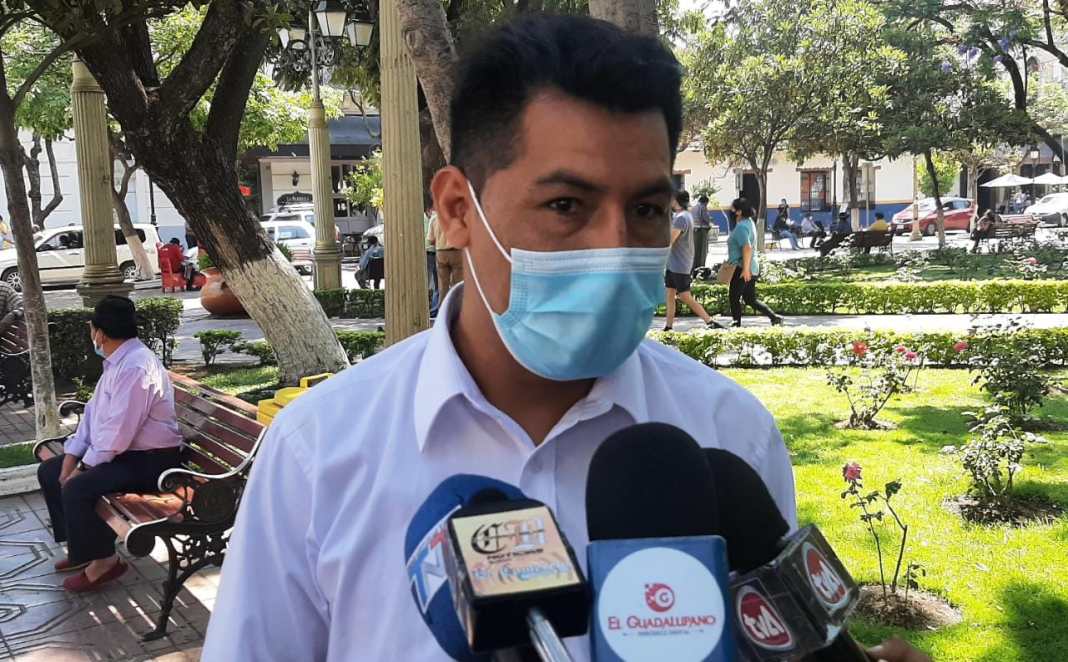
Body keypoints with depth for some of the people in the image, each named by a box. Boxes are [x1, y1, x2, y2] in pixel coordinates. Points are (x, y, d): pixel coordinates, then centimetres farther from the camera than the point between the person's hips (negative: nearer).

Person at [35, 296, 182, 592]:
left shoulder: (135, 368, -25)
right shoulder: (118, 361, 9)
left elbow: (117, 433, -26)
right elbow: (93, 413, 11)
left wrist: (82, 468, -16)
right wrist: (71, 458, 2)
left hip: (149, 461, -11)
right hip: (121, 450, 11)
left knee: (76, 489, -26)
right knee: (49, 472, 9)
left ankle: (103, 560, -7)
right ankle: (81, 545, 18)